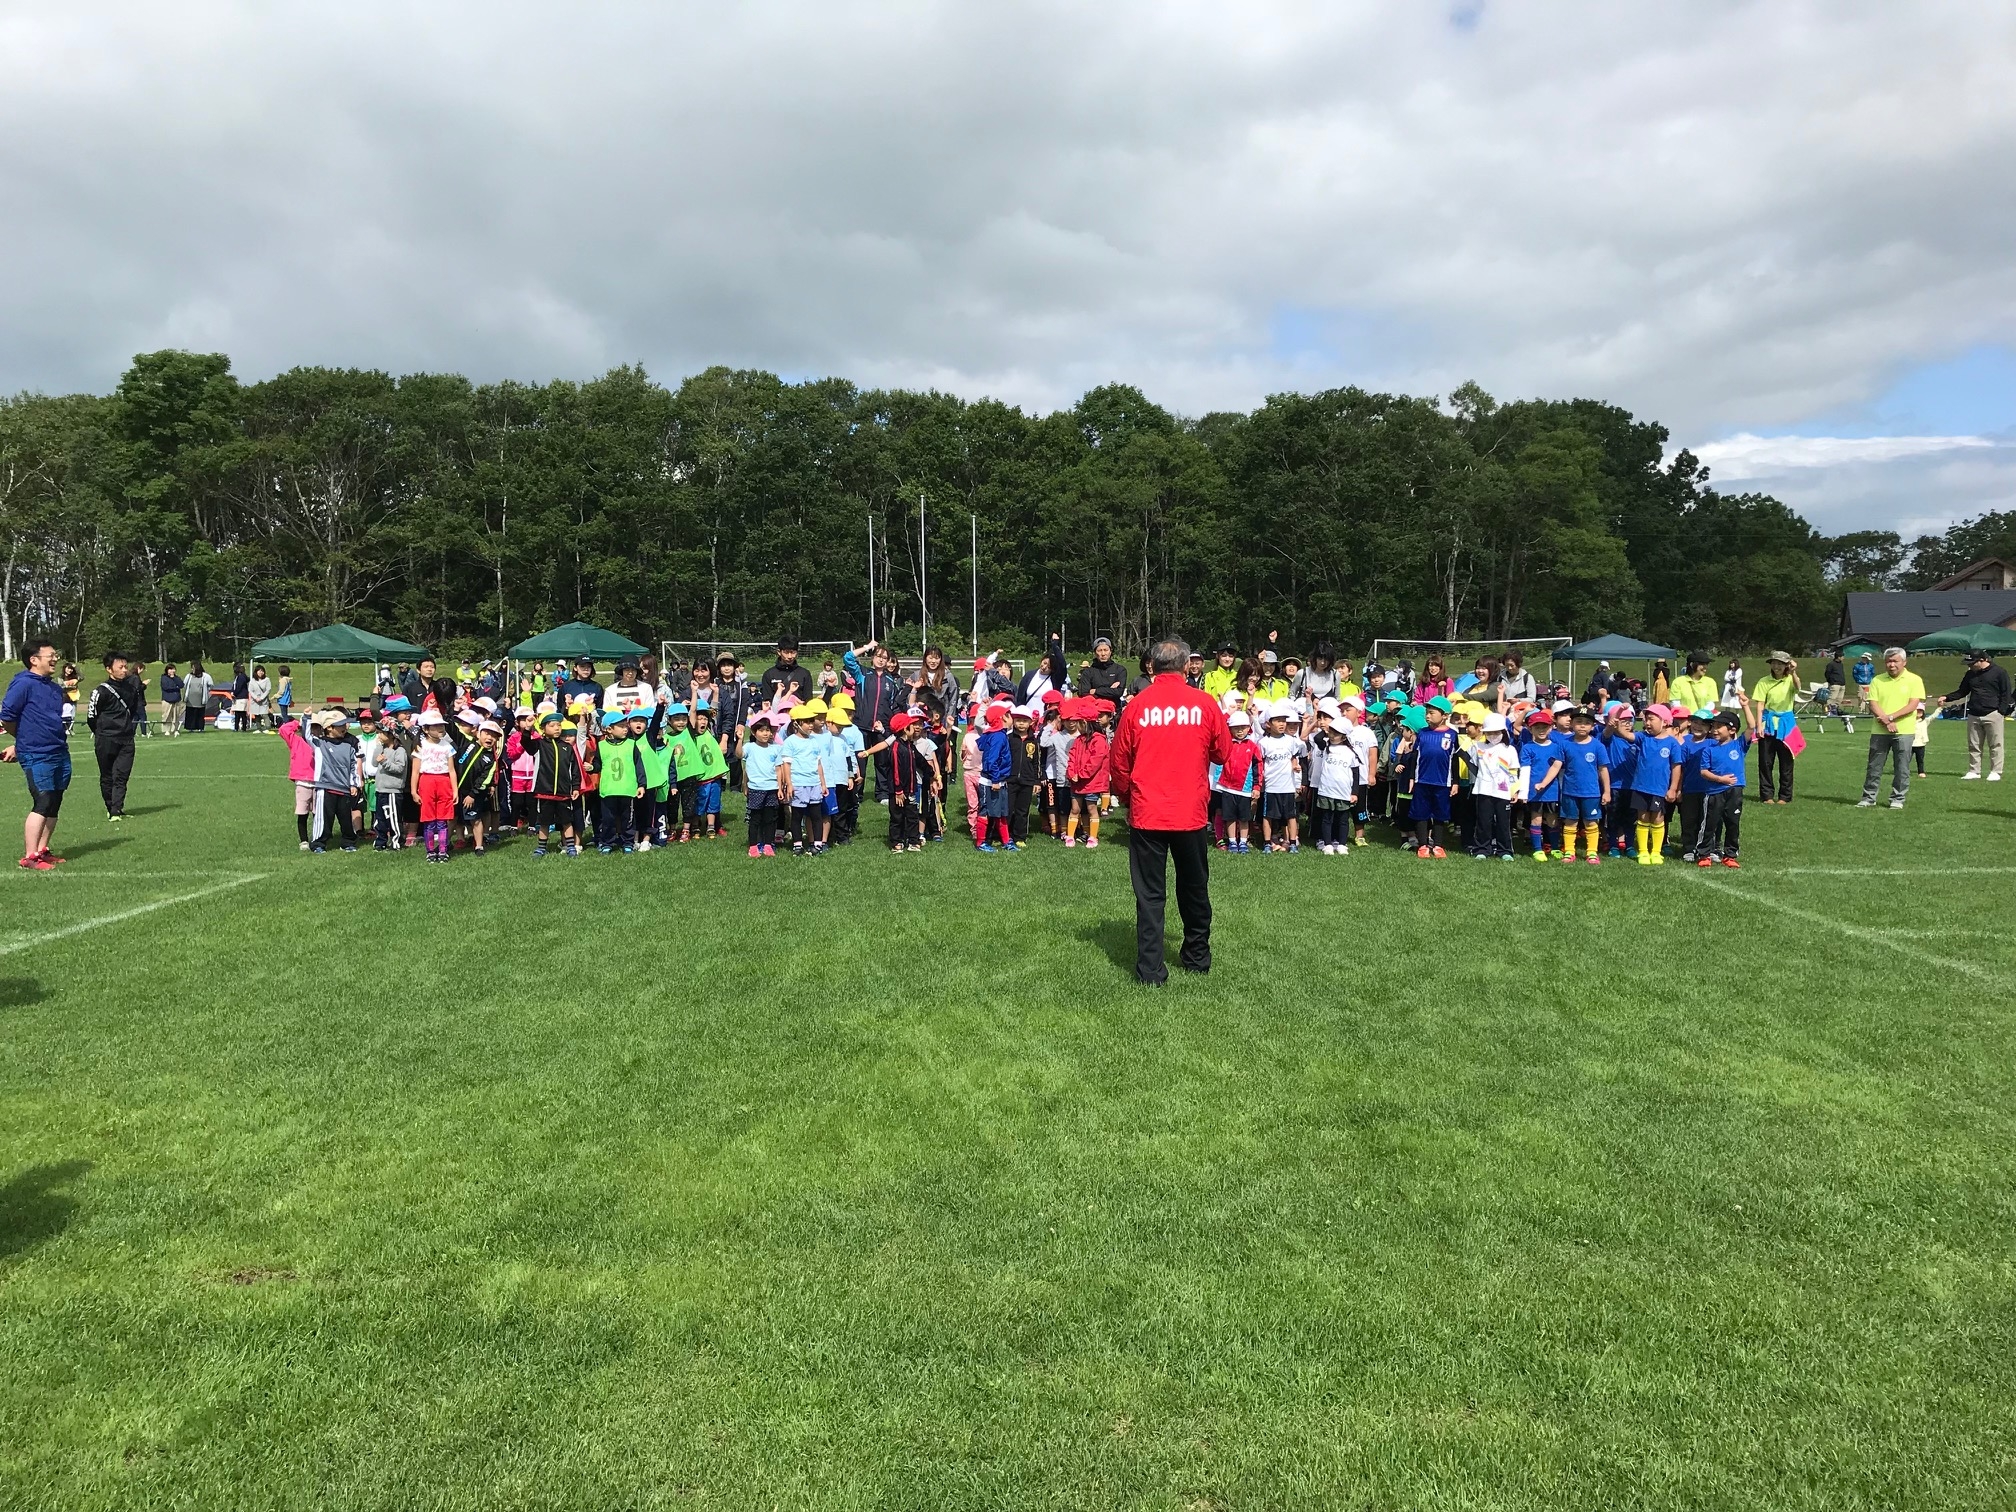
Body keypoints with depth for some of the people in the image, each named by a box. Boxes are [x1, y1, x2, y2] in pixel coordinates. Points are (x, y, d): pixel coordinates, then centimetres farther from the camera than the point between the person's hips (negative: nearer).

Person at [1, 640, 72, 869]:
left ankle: (42, 850, 22)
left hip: (59, 753, 8)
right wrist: (27, 738, 6)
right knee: (42, 804, -10)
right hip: (36, 756, -8)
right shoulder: (23, 684, -10)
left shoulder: (55, 687, 14)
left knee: (53, 806, 12)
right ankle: (29, 858, -6)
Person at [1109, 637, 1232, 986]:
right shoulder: (1204, 703, -5)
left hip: (1146, 813, -1)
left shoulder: (1136, 706, -6)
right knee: (1194, 888, 19)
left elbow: (1120, 762, 1)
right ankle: (1196, 957, 33)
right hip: (1191, 812, 1)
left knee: (1149, 894, 6)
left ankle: (1150, 970, 5)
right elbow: (1222, 752, 6)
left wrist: (1125, 797, 18)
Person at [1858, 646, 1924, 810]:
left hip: (1904, 731, -2)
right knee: (1874, 767, 5)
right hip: (1880, 731, 2)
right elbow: (1872, 704, 0)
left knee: (1901, 768, 2)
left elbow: (1913, 705, -9)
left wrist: (1891, 717, -17)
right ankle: (1869, 798, 13)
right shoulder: (1877, 680, 8)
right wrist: (1886, 722, -15)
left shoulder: (1914, 680, 0)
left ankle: (1898, 799, 12)